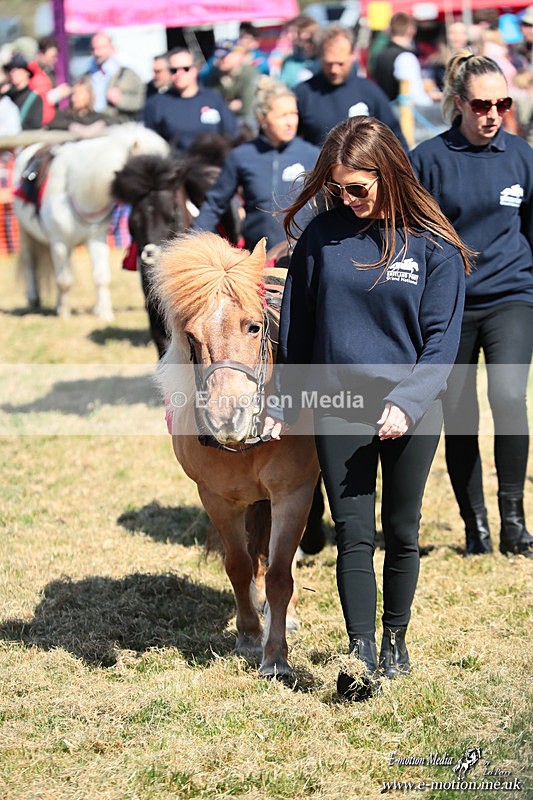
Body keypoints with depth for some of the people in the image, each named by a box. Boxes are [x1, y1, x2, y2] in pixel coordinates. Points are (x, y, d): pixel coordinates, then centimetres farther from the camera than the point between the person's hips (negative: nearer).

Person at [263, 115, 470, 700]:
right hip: (338, 411, 1)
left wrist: (407, 402, -19)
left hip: (411, 414, -1)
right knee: (353, 535, -3)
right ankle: (360, 656, -6)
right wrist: (283, 405, 8)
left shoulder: (434, 246, -6)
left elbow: (441, 341, -6)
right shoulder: (321, 236, -1)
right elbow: (295, 329, 8)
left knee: (401, 533, 11)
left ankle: (395, 641, 26)